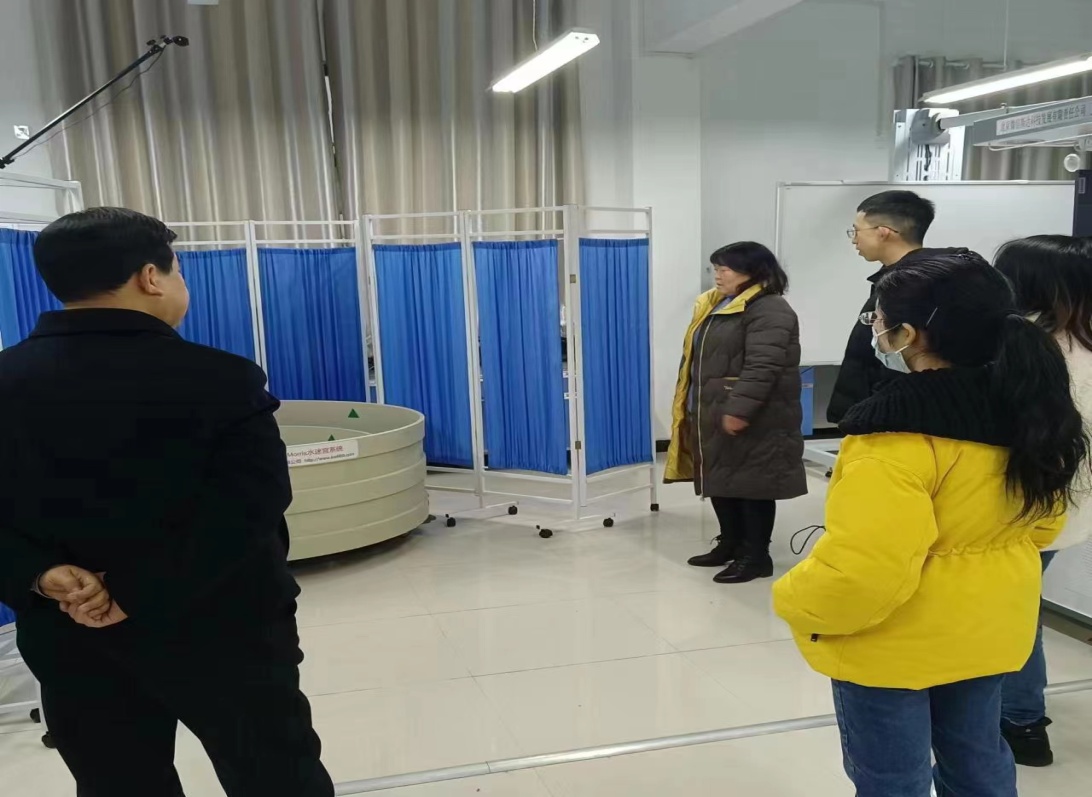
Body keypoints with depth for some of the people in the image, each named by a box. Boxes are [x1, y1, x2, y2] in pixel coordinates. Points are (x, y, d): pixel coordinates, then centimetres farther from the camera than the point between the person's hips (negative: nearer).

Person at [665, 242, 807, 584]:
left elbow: (762, 367, -25)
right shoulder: (716, 304, 16)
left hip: (750, 421, -10)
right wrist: (693, 408, 20)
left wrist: (738, 410, -30)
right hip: (712, 416, 10)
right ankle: (731, 544, 30)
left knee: (751, 483, -1)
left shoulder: (769, 310, -15)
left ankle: (756, 556, 10)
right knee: (721, 481, 16)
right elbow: (698, 359, 21)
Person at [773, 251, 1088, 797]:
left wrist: (795, 603, -14)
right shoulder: (1024, 406, -3)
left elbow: (863, 567, -31)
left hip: (895, 643, -7)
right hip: (988, 628, 8)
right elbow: (1043, 521, 10)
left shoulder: (898, 431, -28)